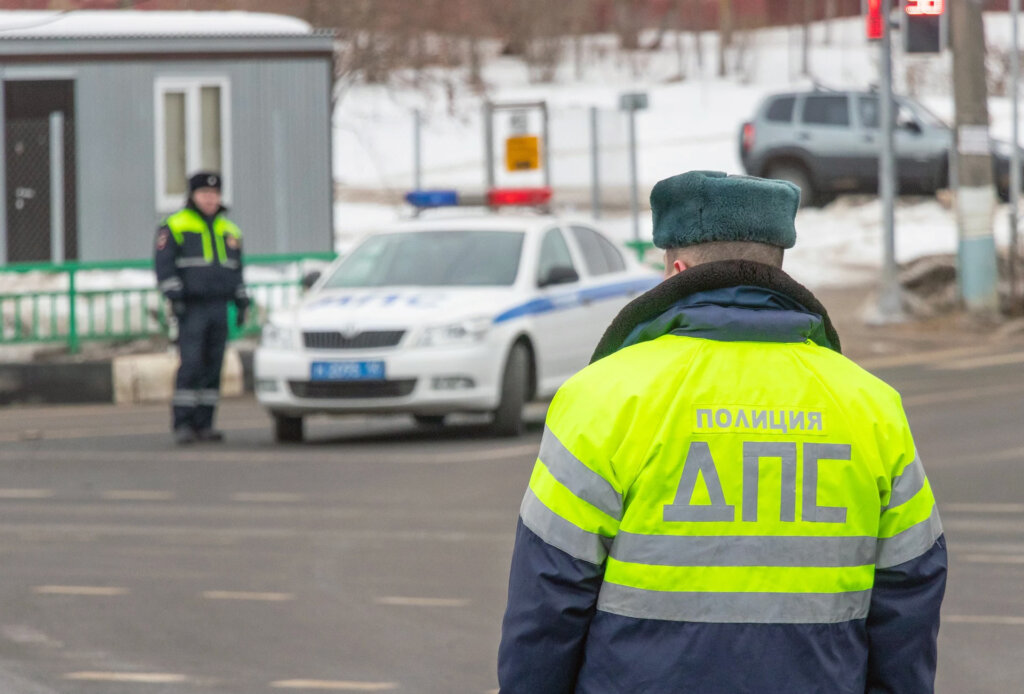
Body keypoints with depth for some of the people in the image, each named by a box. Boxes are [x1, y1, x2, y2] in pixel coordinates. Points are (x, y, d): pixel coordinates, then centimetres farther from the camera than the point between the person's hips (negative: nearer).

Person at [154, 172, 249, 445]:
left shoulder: (228, 230, 17)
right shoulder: (174, 227, 0)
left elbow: (236, 271, 23)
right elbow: (164, 266, -7)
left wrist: (242, 304, 16)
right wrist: (175, 297, -17)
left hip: (219, 308, 5)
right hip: (191, 309, -5)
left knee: (213, 368, 2)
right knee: (191, 365, -14)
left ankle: (204, 424, 6)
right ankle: (182, 425, -13)